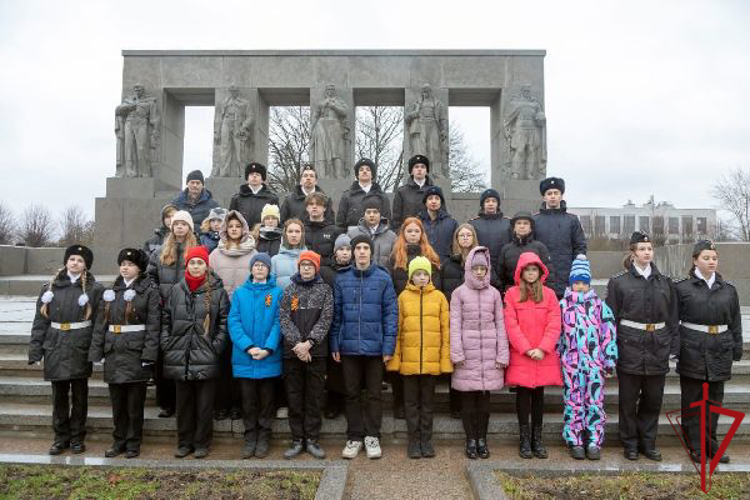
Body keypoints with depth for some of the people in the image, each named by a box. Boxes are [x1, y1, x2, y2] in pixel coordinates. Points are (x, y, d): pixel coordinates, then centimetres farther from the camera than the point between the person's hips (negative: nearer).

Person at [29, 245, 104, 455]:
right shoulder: (51, 287, 5)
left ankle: (77, 438, 22)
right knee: (59, 395, 11)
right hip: (55, 348, 2)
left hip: (81, 349, -2)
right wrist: (35, 350, 1)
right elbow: (40, 320, 5)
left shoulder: (94, 288, -3)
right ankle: (61, 437, 25)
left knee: (80, 395, 8)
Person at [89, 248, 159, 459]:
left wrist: (149, 355, -15)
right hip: (113, 352, 5)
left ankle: (133, 443, 17)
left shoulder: (149, 292, -3)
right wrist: (96, 352, 5)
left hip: (136, 352, -4)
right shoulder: (110, 292, 12)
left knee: (135, 402, 4)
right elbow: (100, 324, 11)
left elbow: (153, 325, -9)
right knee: (117, 401, 12)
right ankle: (119, 441, 26)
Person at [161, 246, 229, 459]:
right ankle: (184, 443, 25)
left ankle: (202, 443, 18)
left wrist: (216, 347, -8)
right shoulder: (176, 290, 10)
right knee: (184, 403, 13)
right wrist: (167, 344, 3)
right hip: (180, 358, 3)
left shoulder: (217, 291, 0)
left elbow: (224, 321, -1)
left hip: (206, 359, -3)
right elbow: (165, 319, 13)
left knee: (205, 404, 5)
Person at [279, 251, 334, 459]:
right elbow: (285, 319, 0)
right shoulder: (289, 290, 9)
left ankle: (312, 440, 15)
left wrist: (309, 343, -15)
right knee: (294, 399, 6)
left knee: (314, 398, 5)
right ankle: (297, 440, 16)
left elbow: (326, 319, -4)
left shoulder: (325, 290, 6)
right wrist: (297, 343, -14)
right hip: (292, 352, 1)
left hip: (316, 352, -1)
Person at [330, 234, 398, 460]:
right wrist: (334, 344, 1)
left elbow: (391, 312, -4)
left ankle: (372, 436, 22)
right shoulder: (342, 280, 3)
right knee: (352, 394, 11)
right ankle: (354, 437, 23)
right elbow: (336, 314, 5)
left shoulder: (383, 278, -2)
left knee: (374, 394, 9)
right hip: (349, 346, 2)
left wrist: (388, 345, -9)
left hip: (374, 346, -1)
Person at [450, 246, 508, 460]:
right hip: (467, 351, -2)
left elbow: (500, 324, 6)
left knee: (485, 397, 8)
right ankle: (470, 440, 16)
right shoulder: (459, 293, 2)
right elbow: (455, 324, -2)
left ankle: (482, 439, 21)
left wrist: (502, 354, 2)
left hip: (489, 351, 2)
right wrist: (456, 353, -8)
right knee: (468, 398, 4)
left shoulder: (494, 293, 7)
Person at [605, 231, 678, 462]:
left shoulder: (665, 282, 9)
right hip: (630, 347, -3)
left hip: (658, 348, 3)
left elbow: (673, 318, 11)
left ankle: (648, 443, 25)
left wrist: (673, 348, 5)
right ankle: (630, 444, 19)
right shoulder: (619, 282, -1)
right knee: (628, 400, 5)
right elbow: (611, 318, -2)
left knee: (654, 399, 10)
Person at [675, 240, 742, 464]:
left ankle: (710, 444, 24)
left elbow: (735, 321, 13)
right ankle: (697, 446, 15)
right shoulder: (681, 287, -3)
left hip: (720, 351, 4)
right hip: (692, 350, -3)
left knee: (714, 399, 11)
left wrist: (737, 349, 10)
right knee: (692, 400, 4)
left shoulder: (728, 289, 8)